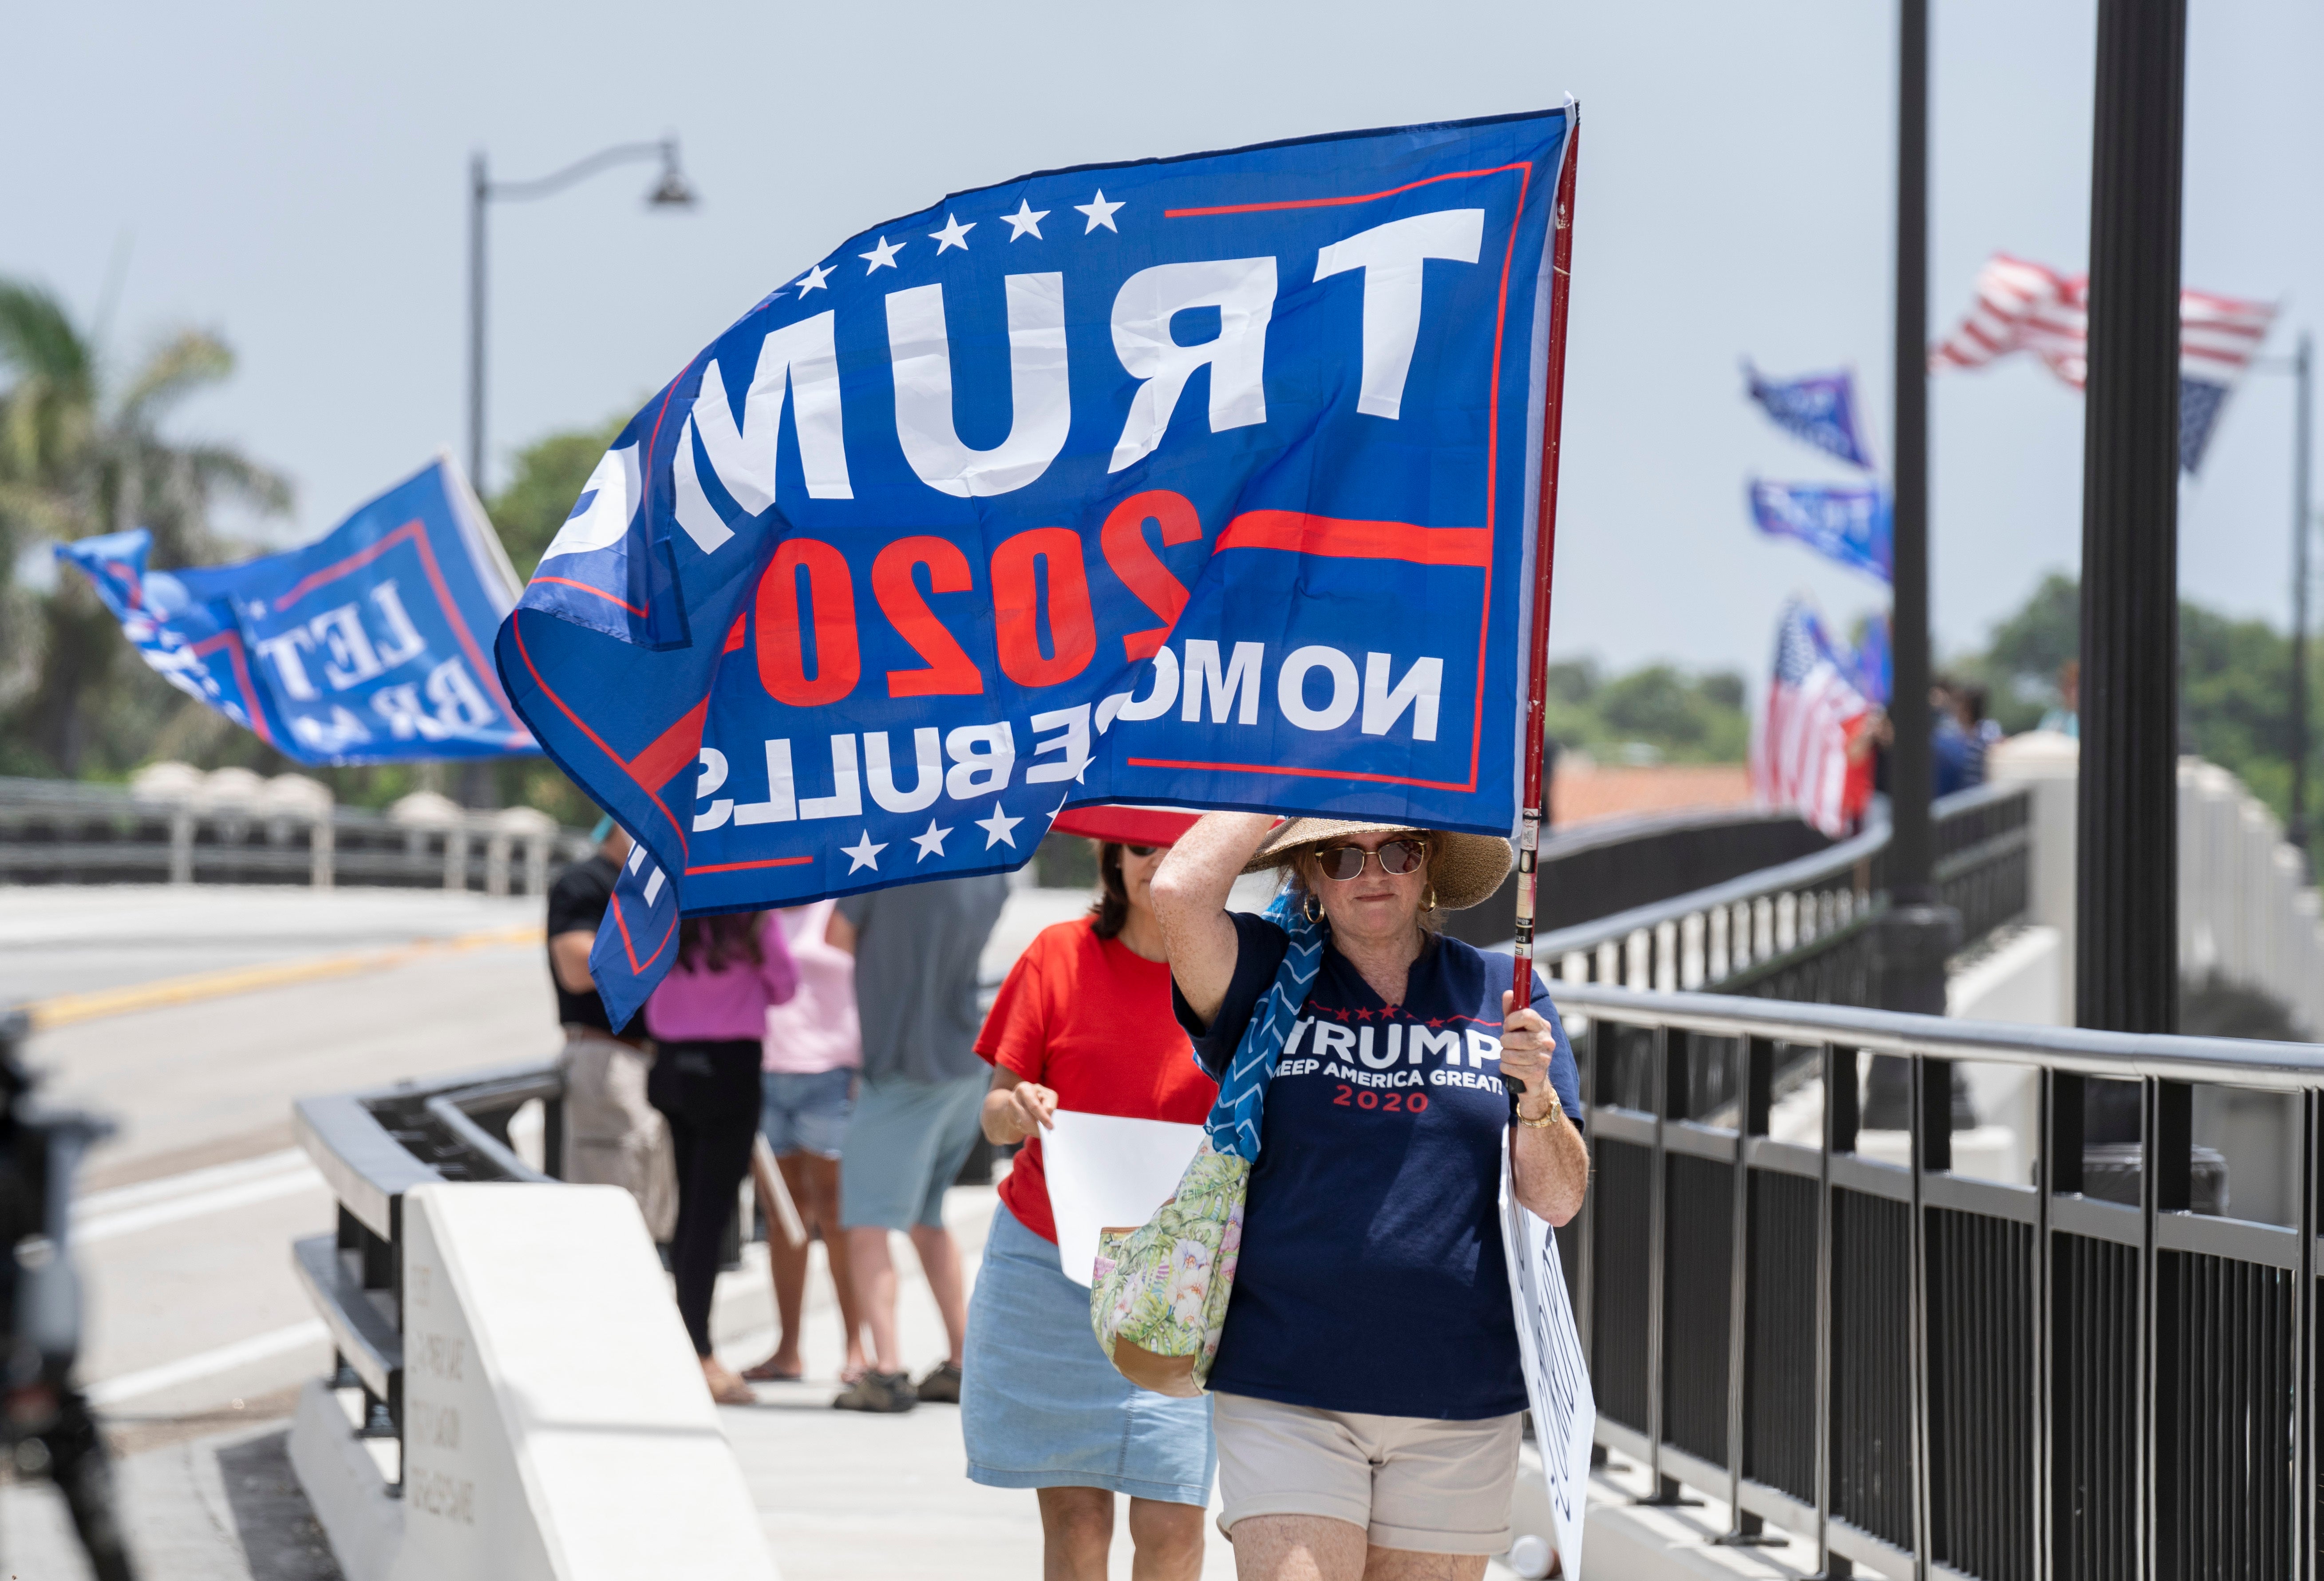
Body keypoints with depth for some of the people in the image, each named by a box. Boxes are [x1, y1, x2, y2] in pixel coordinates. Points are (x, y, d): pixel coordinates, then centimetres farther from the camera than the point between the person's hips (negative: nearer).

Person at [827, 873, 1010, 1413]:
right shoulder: (992, 878, 1)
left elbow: (838, 939, -7)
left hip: (901, 1065, -7)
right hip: (969, 1066, 7)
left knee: (869, 1222, -6)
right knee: (927, 1217, 21)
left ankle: (887, 1369, -19)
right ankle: (962, 1363, 22)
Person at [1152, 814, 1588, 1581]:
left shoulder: (1501, 994, 8)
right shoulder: (1266, 979, 4)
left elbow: (1559, 1202, 4)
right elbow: (1180, 891, -17)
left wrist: (1537, 1093, -16)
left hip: (1460, 1398, 2)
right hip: (1286, 1393, -2)